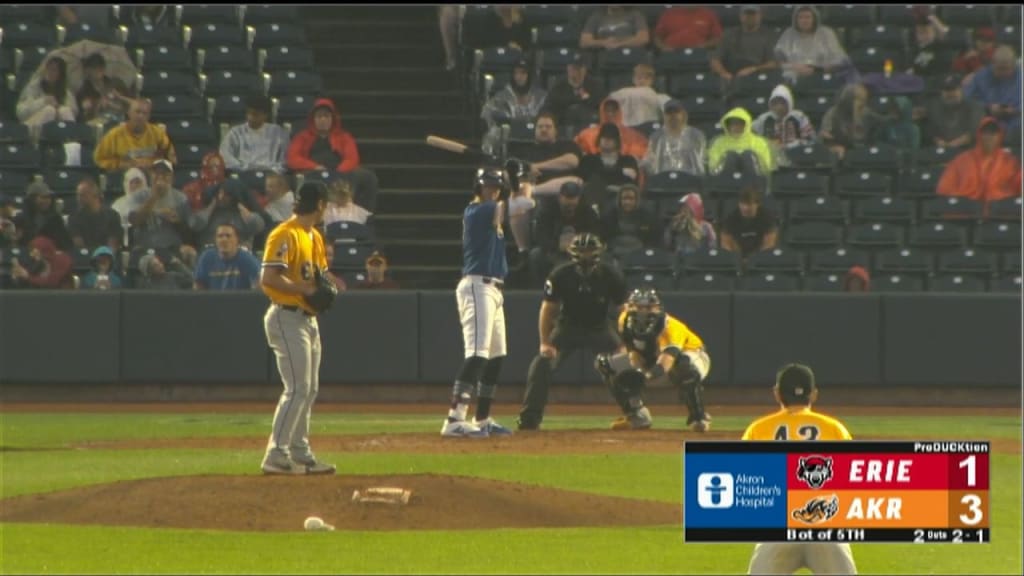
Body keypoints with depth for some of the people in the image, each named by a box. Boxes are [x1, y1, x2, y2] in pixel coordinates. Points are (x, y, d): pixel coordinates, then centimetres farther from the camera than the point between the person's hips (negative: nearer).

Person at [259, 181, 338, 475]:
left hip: (308, 319, 10)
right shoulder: (286, 235, -15)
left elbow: (321, 273, 25)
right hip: (287, 318, -10)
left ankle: (300, 454, 21)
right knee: (297, 389, -14)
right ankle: (276, 456, -14)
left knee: (309, 390, 14)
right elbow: (269, 278, -24)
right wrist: (305, 288, -24)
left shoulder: (315, 236, 15)